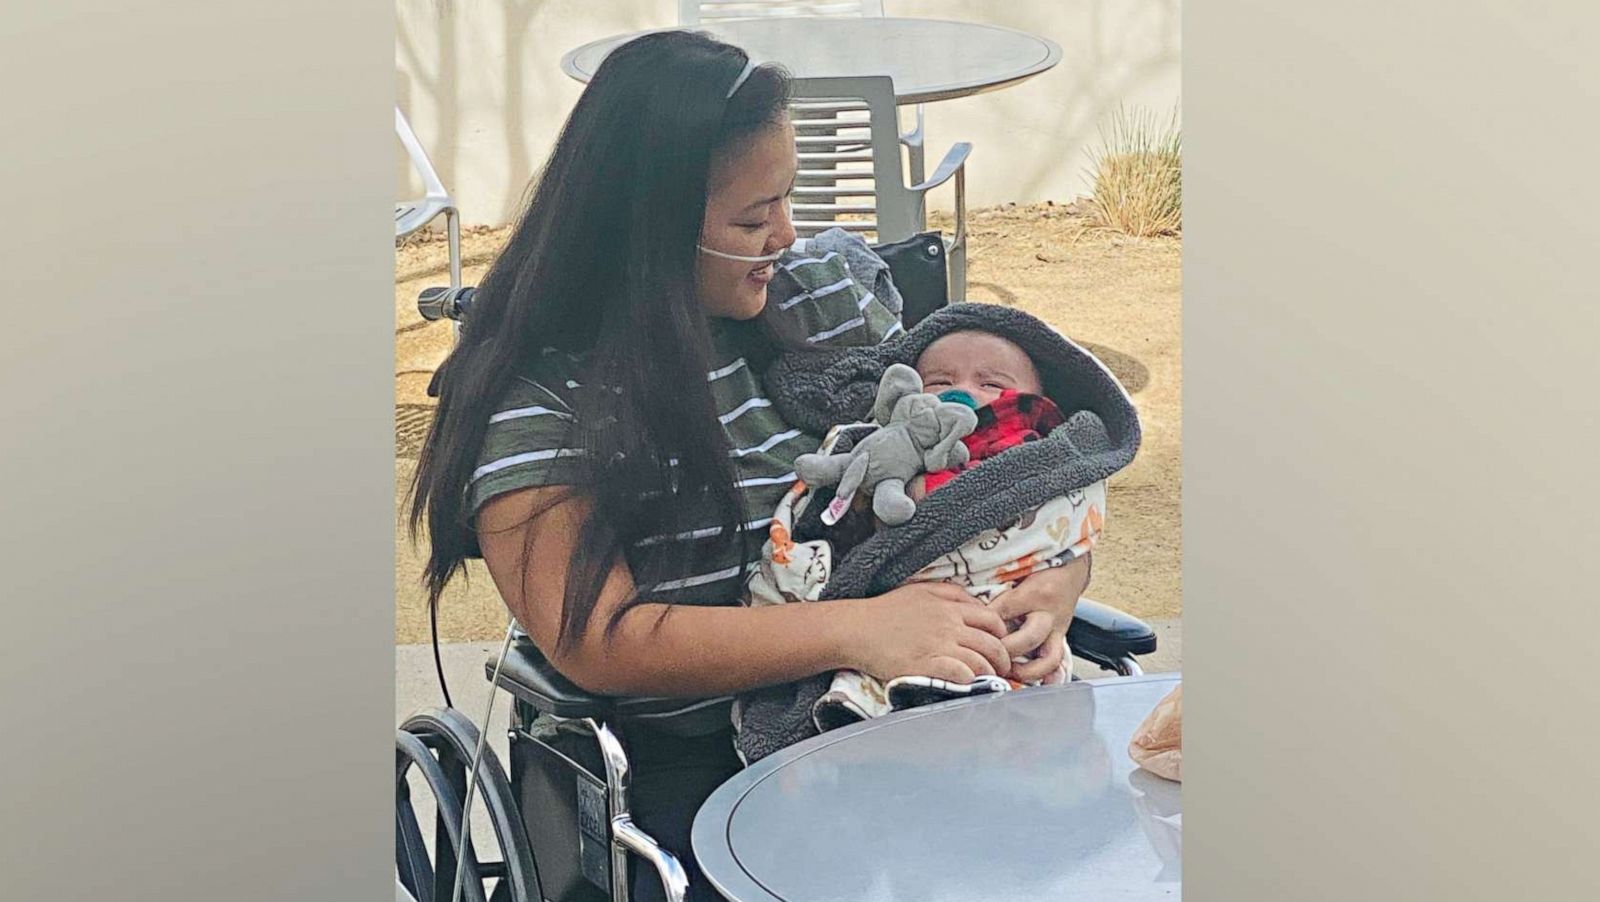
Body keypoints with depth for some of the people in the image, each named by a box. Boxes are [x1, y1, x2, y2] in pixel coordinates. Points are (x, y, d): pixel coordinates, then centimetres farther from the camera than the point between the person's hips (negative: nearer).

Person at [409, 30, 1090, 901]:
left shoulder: (817, 299, 7)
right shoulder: (535, 395, -9)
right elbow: (598, 643, -18)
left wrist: (1052, 578, -10)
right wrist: (855, 631, -27)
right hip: (671, 785, -5)